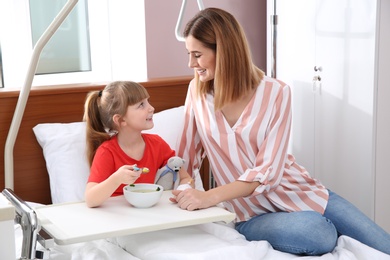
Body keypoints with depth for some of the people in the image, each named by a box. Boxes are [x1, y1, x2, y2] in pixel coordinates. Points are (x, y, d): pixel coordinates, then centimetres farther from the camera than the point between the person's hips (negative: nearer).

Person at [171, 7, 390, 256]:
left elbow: (268, 170, -18)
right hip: (253, 212, 0)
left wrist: (210, 197, -29)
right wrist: (183, 191, -7)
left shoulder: (276, 92, -11)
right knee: (319, 234, -31)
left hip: (300, 192, 0)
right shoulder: (197, 91, -2)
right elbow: (187, 155, 9)